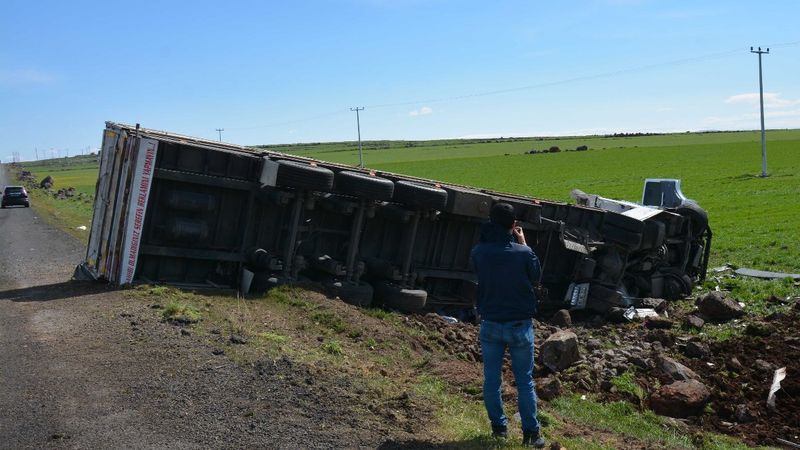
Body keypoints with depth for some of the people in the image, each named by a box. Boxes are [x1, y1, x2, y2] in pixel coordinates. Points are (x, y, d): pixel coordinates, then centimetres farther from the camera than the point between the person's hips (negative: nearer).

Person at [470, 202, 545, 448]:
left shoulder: (478, 252, -11)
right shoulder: (523, 252, -16)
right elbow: (536, 277, 3)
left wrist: (492, 238, 6)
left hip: (490, 324, 2)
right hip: (520, 326, -1)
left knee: (491, 379, 14)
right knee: (525, 381, 10)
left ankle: (499, 426, 24)